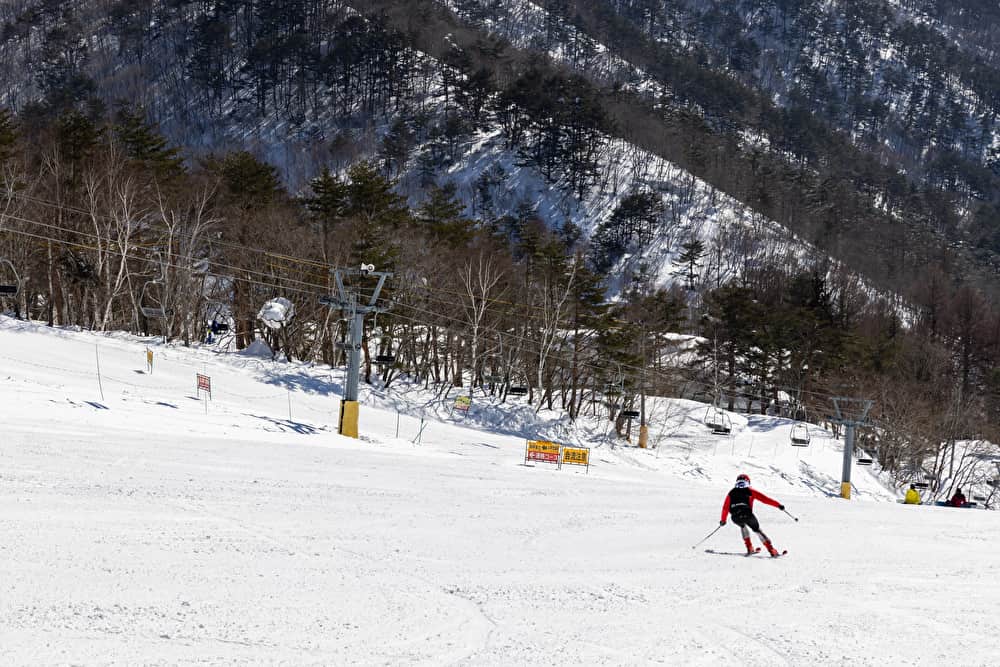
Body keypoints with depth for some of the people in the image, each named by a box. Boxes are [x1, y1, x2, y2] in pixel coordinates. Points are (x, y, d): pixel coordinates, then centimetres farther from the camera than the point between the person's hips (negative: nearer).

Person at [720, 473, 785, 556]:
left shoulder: (731, 494, 22)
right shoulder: (750, 491, 17)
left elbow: (725, 508, 23)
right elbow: (765, 499, 13)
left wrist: (723, 520, 35)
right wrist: (778, 505, 16)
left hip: (735, 518, 2)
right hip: (747, 515, -2)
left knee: (743, 526, 36)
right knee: (757, 530, 21)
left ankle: (749, 548, 27)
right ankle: (772, 550, 11)